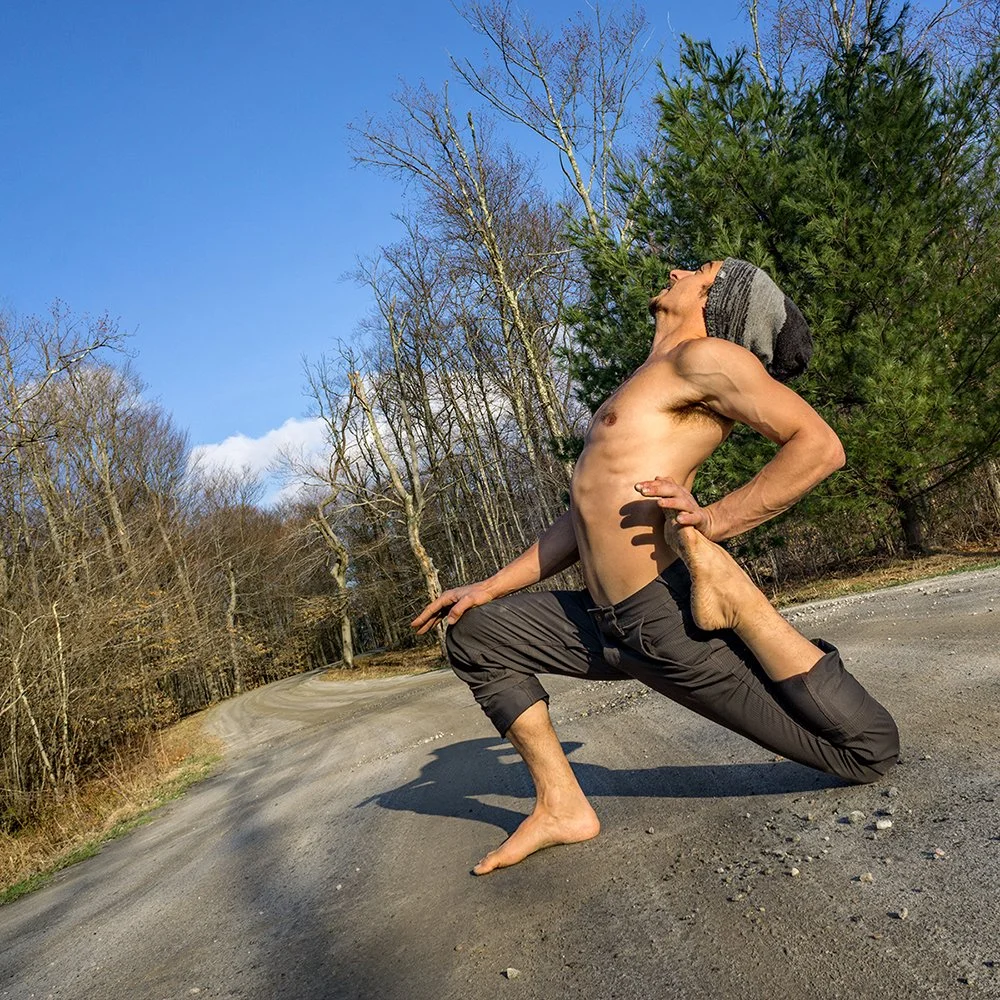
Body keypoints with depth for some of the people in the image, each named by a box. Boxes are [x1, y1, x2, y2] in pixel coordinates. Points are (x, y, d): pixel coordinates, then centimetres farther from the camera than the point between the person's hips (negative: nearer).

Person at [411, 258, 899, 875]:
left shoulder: (705, 356, -4)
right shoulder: (644, 388, 24)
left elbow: (821, 445, -14)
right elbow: (586, 517, 26)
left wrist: (714, 523, -21)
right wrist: (491, 587, 22)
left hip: (675, 620, -9)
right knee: (473, 633, 12)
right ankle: (562, 806, 8)